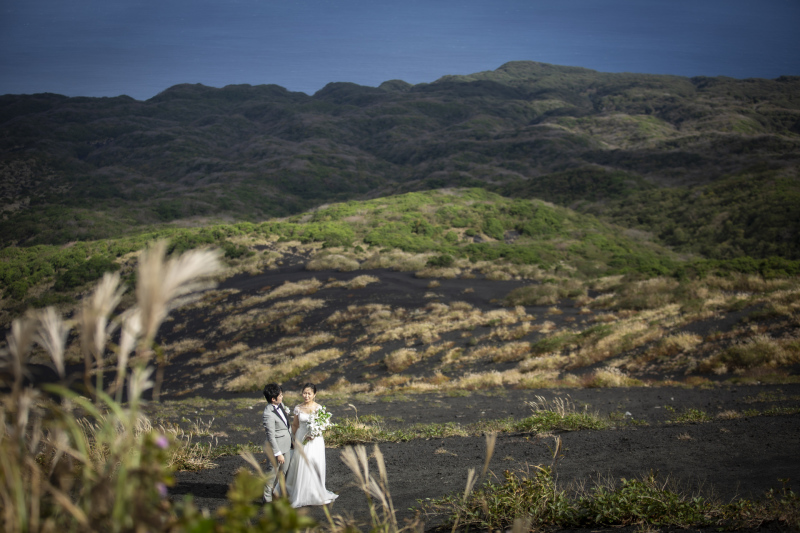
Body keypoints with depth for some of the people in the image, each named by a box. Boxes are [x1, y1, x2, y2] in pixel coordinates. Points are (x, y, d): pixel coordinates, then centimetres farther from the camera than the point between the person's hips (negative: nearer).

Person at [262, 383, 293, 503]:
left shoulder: (280, 404, -1)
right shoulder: (268, 414, -26)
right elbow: (271, 436, -24)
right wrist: (278, 453, -22)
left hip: (286, 445, 9)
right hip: (276, 446, -9)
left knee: (284, 470, 19)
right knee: (272, 472, 4)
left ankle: (278, 492, 34)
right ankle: (267, 499, 17)